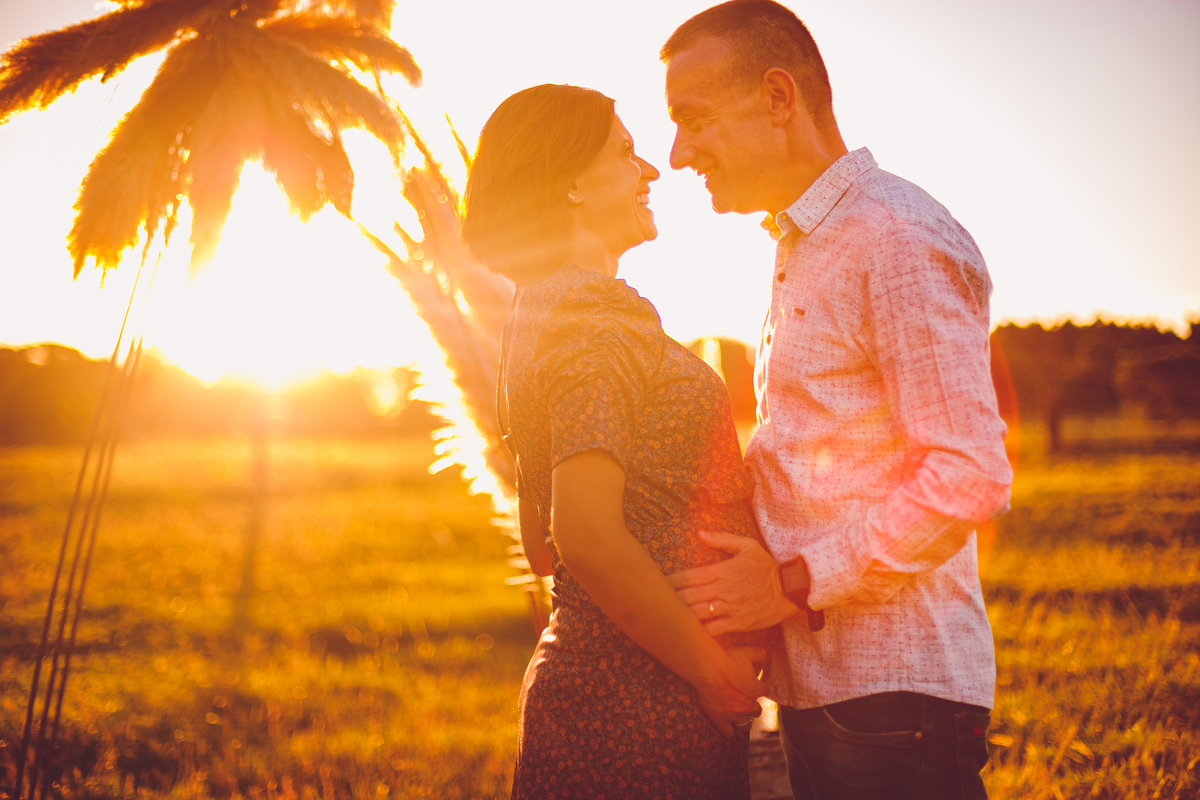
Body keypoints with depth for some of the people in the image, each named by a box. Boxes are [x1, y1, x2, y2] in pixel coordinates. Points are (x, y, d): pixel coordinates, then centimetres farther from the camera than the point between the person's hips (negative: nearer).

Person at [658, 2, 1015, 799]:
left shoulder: (897, 240, -12)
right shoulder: (802, 252, 18)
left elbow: (969, 476, -19)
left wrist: (796, 582, -17)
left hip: (895, 692, -9)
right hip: (818, 684, 9)